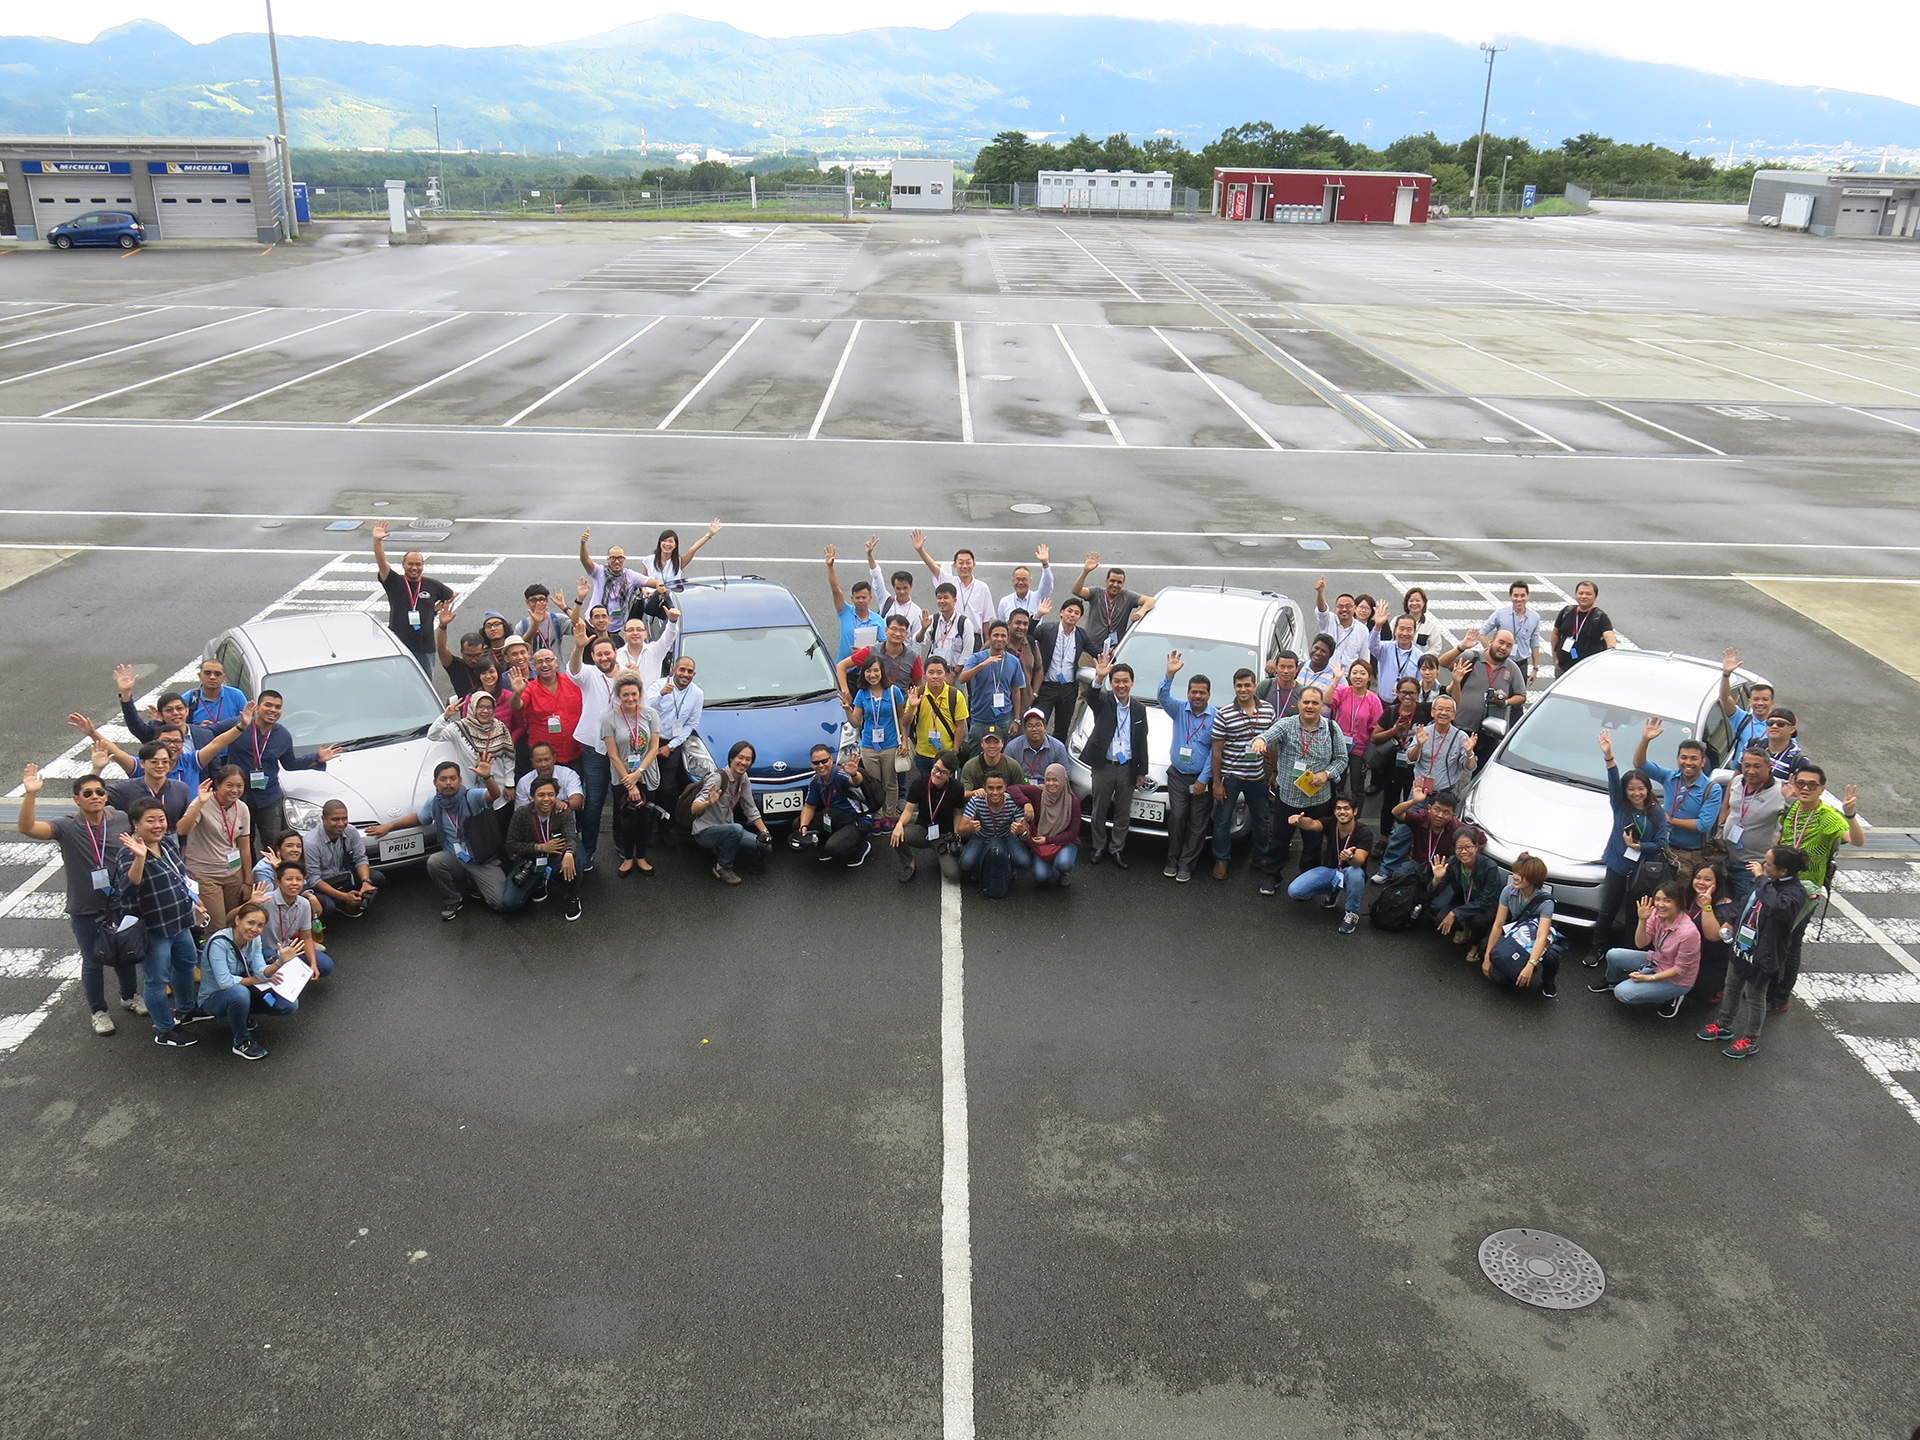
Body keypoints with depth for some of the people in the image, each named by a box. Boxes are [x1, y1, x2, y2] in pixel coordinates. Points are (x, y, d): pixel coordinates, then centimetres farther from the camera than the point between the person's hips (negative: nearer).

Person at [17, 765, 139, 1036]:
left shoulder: (121, 820, -9)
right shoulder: (66, 826, -17)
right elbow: (26, 828, -31)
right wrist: (30, 794, -44)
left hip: (120, 904, 3)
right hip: (85, 911, -2)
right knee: (93, 961, 14)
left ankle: (129, 996, 47)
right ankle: (98, 1011, 34)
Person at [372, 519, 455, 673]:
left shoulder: (432, 586, 8)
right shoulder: (394, 582, 1)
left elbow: (451, 596, 24)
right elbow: (381, 562, -14)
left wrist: (436, 608, 9)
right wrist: (377, 541, -29)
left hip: (425, 648, 2)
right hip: (398, 646, -2)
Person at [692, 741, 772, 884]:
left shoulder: (743, 779, 1)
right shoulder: (718, 778, -22)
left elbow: (751, 810, 8)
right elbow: (694, 809, -29)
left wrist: (765, 832, -2)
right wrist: (708, 802, -50)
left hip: (725, 828, 7)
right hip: (705, 832, -7)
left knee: (765, 847, -6)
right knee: (736, 829, -37)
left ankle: (722, 851, 14)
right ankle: (722, 868, -14)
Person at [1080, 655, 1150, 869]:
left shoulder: (1139, 710, 4)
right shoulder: (1104, 702, -6)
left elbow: (1142, 742, 9)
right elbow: (1091, 698, -32)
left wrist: (1142, 770, 6)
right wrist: (1099, 678, -51)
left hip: (1127, 768, 3)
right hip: (1103, 767, -3)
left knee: (1123, 813, 12)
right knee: (1099, 810, 11)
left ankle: (1117, 849, 26)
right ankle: (1098, 847, 27)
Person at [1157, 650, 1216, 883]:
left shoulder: (1216, 717, -8)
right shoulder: (1179, 709, 1)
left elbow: (1215, 751, -8)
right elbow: (1163, 697, -17)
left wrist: (1203, 779, -10)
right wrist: (1170, 675, -32)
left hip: (1201, 779, -2)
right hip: (1177, 774, 2)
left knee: (1197, 824, 4)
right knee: (1176, 818, 0)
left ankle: (1186, 864, 13)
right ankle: (1172, 860, 14)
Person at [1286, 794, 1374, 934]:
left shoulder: (1364, 833, -21)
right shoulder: (1331, 824, -12)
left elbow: (1359, 861, -35)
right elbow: (1311, 824, -33)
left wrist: (1350, 857, -59)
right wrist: (1299, 820, -57)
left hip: (1351, 872, -3)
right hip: (1329, 870, 3)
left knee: (1355, 873, -41)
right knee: (1293, 891, -17)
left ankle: (1352, 913, -12)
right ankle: (1332, 891, 13)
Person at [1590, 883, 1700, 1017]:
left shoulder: (1688, 932, -33)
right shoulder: (1657, 914, -15)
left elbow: (1680, 969, -21)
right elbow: (1640, 944, -10)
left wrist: (1649, 978, -21)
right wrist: (1642, 920, -26)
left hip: (1676, 980, -7)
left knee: (1622, 993, -15)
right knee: (1613, 955, -4)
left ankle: (1670, 997, 4)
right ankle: (1612, 982, 28)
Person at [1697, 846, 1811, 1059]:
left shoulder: (1795, 892, -26)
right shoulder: (1766, 880, -4)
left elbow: (1778, 906, -49)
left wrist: (1761, 878, -39)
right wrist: (1731, 923, 16)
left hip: (1762, 954, -8)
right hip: (1741, 945, 8)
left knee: (1755, 997, 10)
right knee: (1732, 988, 24)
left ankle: (1750, 1041, 28)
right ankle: (1723, 1025, 44)